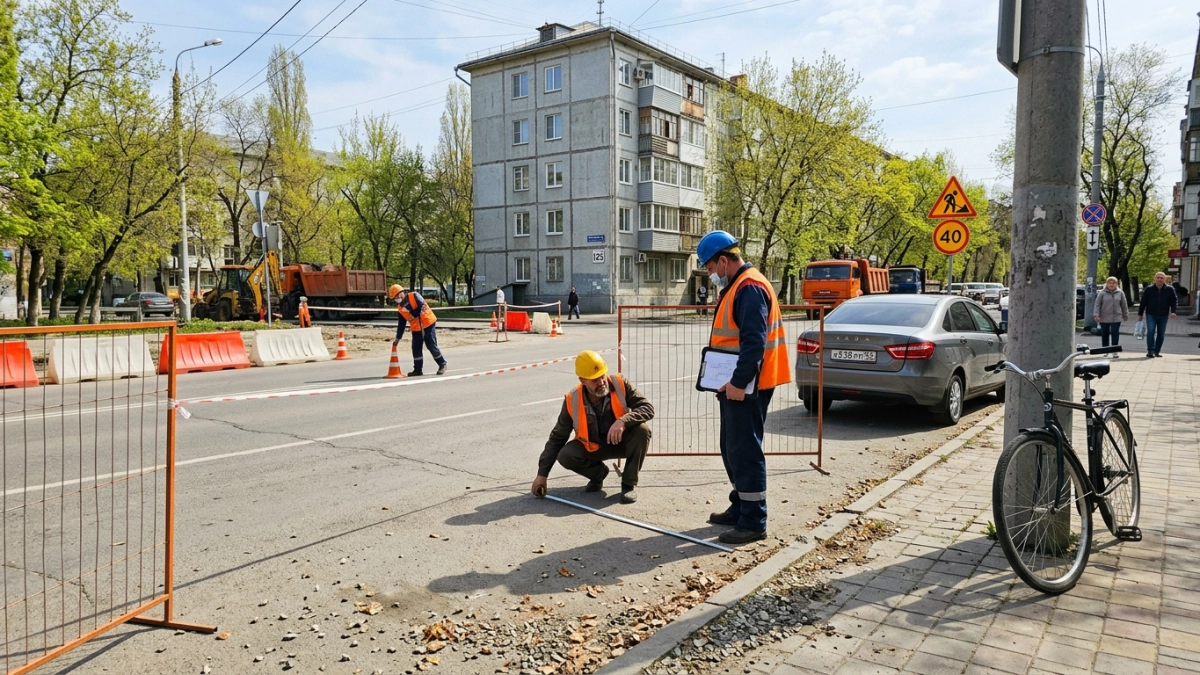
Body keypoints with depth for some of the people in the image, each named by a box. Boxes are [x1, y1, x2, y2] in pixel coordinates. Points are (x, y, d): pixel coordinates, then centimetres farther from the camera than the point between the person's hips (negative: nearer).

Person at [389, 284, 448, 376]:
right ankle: (418, 369, 12)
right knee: (416, 348, 3)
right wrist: (397, 338, 14)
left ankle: (442, 365, 11)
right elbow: (401, 324, 15)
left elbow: (422, 305, -23)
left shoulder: (414, 296, -9)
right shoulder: (400, 308, 10)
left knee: (432, 346, -4)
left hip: (428, 324, -7)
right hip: (416, 329, 7)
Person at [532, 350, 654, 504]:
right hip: (593, 447, 1)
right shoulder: (572, 401, -16)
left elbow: (648, 408, -22)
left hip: (622, 441, -1)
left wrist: (623, 421, -42)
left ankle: (629, 484, -11)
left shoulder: (620, 385, -19)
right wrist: (542, 474, -10)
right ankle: (598, 473, 8)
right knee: (565, 456, -25)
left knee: (642, 430, -31)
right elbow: (557, 438, -7)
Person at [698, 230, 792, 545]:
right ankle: (740, 507, 29)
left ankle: (754, 522, 2)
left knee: (745, 451, -6)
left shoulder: (749, 288, -17)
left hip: (746, 387, -11)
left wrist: (739, 382, -26)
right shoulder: (736, 286, 16)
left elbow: (754, 341, -25)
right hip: (734, 384, 11)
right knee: (732, 449, 17)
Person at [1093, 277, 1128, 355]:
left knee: (1115, 334, -5)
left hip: (1116, 318, 0)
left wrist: (1125, 315, 15)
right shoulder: (1102, 293, -1)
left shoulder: (1120, 293, 5)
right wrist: (1096, 315, -10)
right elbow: (1097, 304, -2)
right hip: (1104, 319, 0)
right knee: (1105, 335, 7)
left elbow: (1124, 305, 12)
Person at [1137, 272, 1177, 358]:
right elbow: (1143, 302, 2)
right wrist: (1140, 314, 2)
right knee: (1150, 332, -14)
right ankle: (1150, 351, -13)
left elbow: (1174, 301, 1)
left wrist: (1173, 311, -15)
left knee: (1161, 334, 7)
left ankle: (1157, 351, 16)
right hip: (1151, 315, -2)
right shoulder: (1148, 289, -2)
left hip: (1163, 316, 2)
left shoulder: (1170, 290, 0)